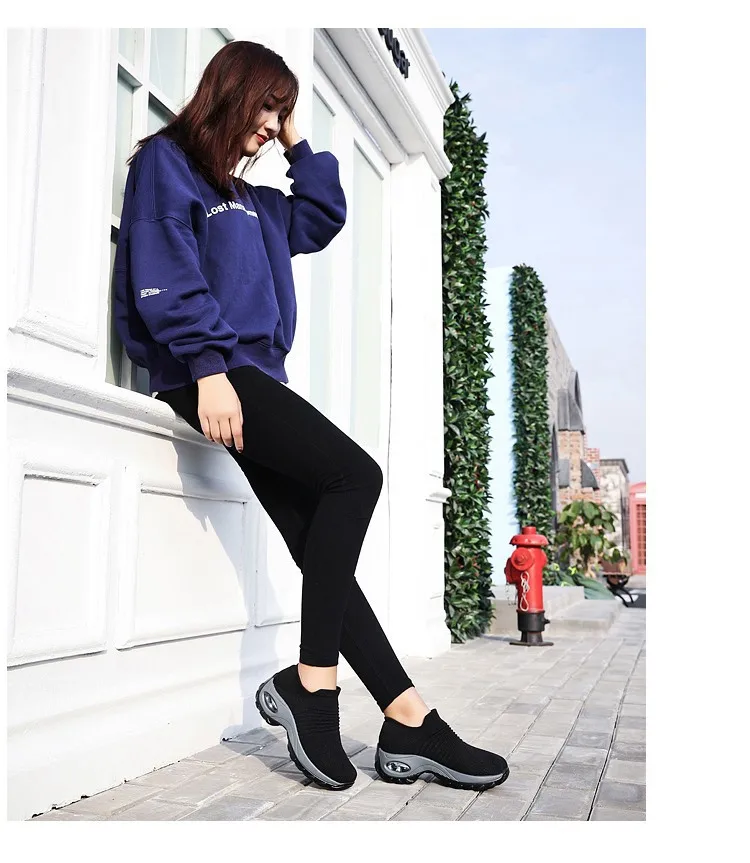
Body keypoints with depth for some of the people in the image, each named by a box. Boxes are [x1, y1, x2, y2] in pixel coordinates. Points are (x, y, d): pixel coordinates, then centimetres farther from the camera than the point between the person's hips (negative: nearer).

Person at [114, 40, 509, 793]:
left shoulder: (249, 199, 29)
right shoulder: (166, 161, 5)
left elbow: (322, 220, 36)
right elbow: (163, 275, -10)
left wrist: (298, 147, 28)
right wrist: (207, 366, -21)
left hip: (252, 374, 8)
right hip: (207, 371, -8)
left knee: (321, 549, -5)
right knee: (356, 475, -23)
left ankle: (408, 725, -9)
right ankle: (310, 682, -16)